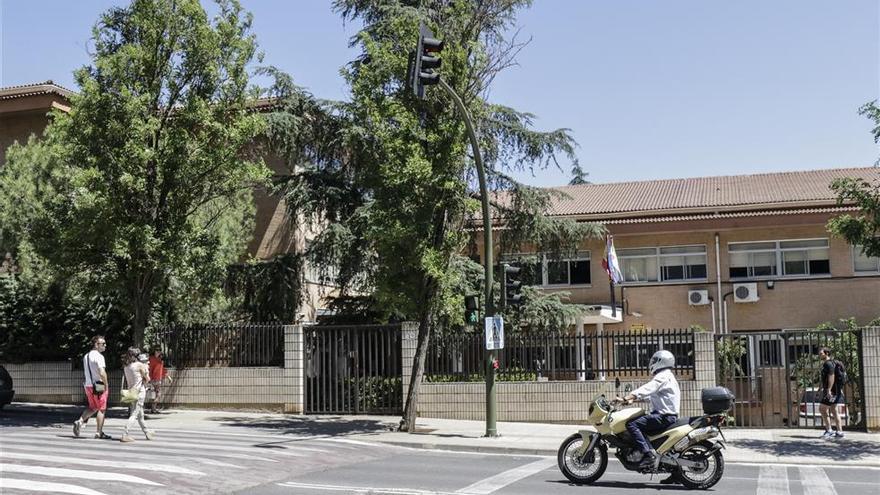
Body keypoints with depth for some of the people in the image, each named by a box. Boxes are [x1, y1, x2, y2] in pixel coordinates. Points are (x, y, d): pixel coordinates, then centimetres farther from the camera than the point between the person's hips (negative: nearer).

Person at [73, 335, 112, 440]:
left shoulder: (86, 356, 13)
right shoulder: (99, 356, -15)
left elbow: (85, 373, 18)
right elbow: (102, 373, -23)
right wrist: (106, 386, -13)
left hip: (87, 385, 8)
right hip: (98, 385, -8)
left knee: (92, 407, 21)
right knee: (101, 409, 1)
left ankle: (80, 421, 3)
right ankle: (99, 433, 4)